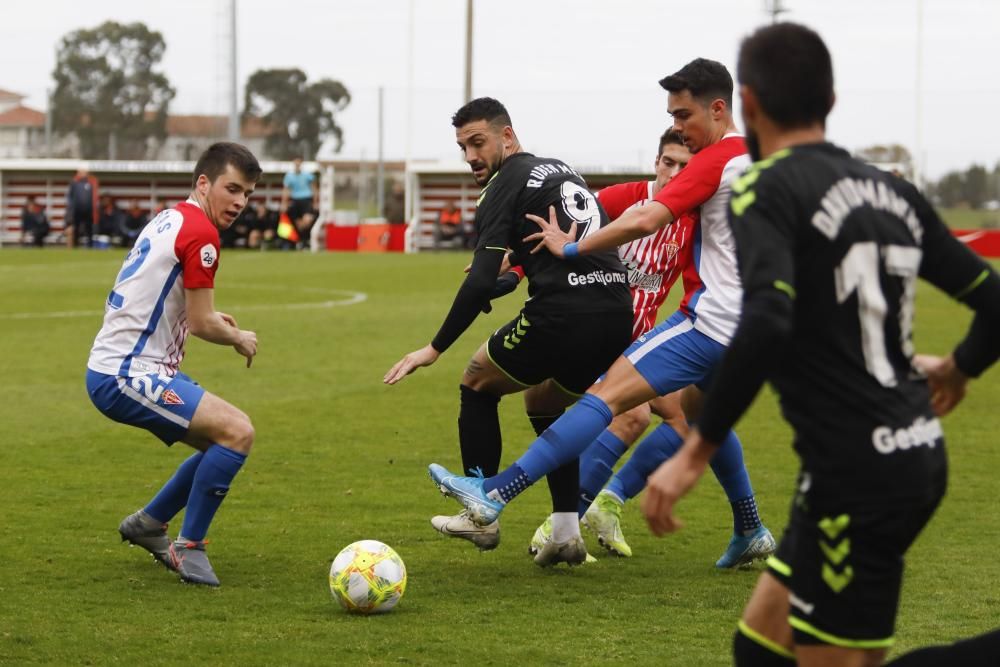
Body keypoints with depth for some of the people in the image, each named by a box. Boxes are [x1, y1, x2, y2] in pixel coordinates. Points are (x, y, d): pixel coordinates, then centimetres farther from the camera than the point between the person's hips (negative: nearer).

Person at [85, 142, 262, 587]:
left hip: (116, 370, 11)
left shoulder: (169, 220, 15)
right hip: (125, 377, -11)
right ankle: (188, 548, -11)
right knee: (238, 432, -20)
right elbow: (201, 324, -14)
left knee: (226, 438, 18)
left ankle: (148, 523, 28)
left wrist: (208, 316, 24)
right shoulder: (200, 232, -15)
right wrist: (239, 339, 5)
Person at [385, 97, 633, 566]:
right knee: (543, 404, 29)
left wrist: (435, 348, -5)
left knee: (477, 384, 16)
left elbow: (481, 283, -11)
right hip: (617, 312, 8)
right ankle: (566, 533, 17)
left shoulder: (505, 188, -2)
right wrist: (519, 271, 36)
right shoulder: (559, 170, 22)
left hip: (564, 315, -8)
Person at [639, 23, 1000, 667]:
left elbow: (766, 324, -26)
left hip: (856, 474, -8)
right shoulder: (893, 192, 10)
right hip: (918, 456, 8)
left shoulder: (765, 191, -10)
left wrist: (697, 451, -21)